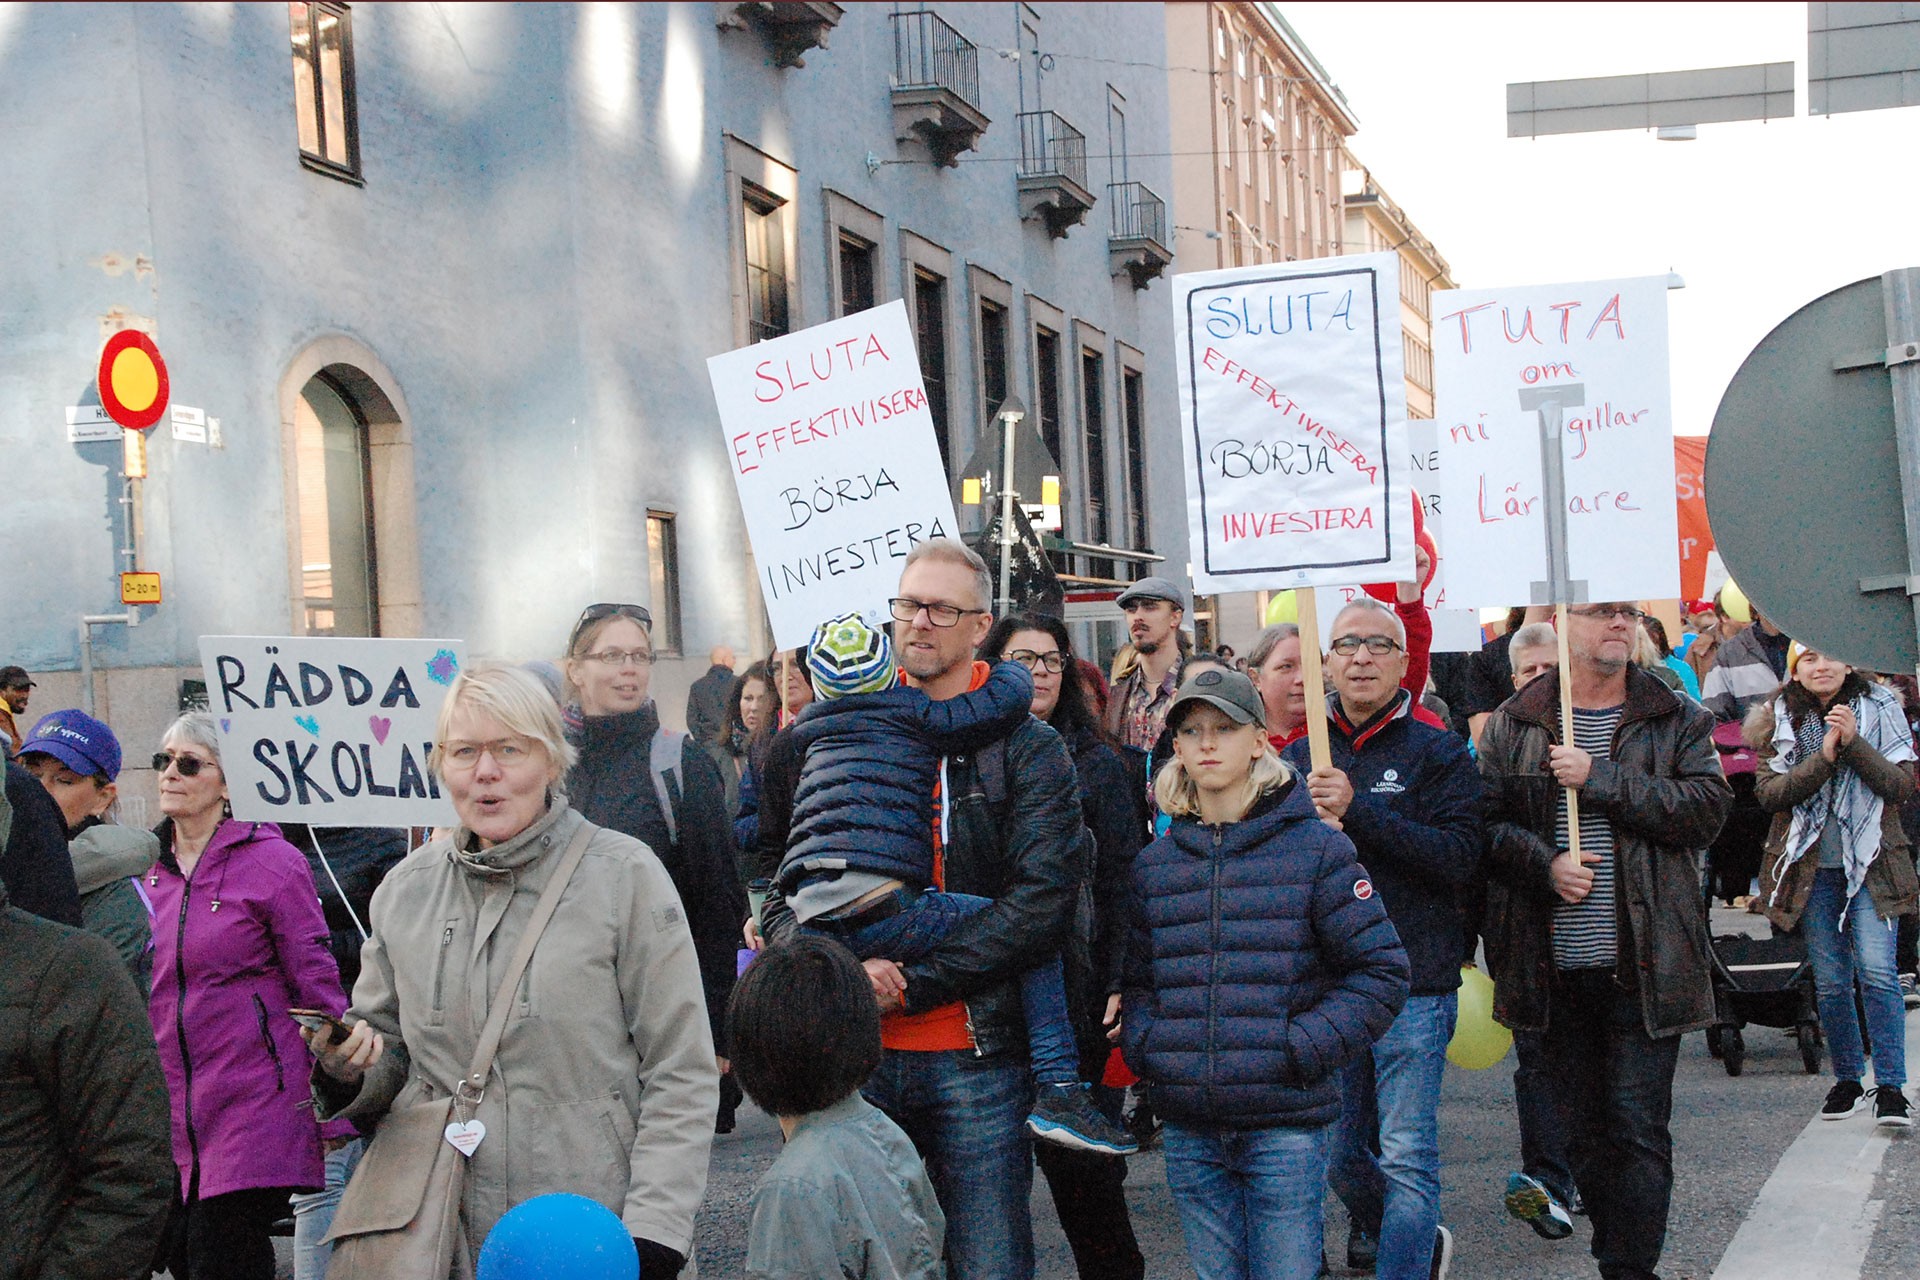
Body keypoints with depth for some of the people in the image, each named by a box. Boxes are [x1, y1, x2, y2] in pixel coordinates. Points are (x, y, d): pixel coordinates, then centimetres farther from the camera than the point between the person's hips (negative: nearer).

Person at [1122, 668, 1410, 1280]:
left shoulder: (1315, 847, -2)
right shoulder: (1155, 863, 10)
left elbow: (1382, 971, -4)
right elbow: (1138, 981, 19)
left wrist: (1301, 1049, -12)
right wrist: (1144, 1046, -1)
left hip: (1286, 1124, -4)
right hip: (1188, 1129, 4)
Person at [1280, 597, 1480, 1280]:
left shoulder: (1437, 751, -2)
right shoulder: (1300, 756, 9)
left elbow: (1461, 857, -16)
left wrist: (1356, 811, -23)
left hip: (1414, 980, -4)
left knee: (1406, 1157, -6)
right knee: (1338, 1156, 12)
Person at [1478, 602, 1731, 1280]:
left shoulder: (1679, 721, 4)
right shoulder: (1512, 725, 6)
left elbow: (1707, 809, -10)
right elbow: (1484, 821, 2)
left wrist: (1601, 779, -15)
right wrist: (1545, 864, -15)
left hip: (1643, 964, -2)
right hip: (1556, 966, 2)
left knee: (1638, 1127, -6)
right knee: (1585, 1126, 12)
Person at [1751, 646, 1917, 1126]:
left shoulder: (1879, 709, 2)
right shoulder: (1778, 721, 3)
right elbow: (1769, 793, -7)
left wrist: (1854, 743, -20)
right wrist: (1823, 757, -19)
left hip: (1869, 864, -1)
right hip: (1811, 868, 1)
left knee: (1876, 971, -12)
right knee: (1830, 981, 5)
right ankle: (1847, 1079, 20)